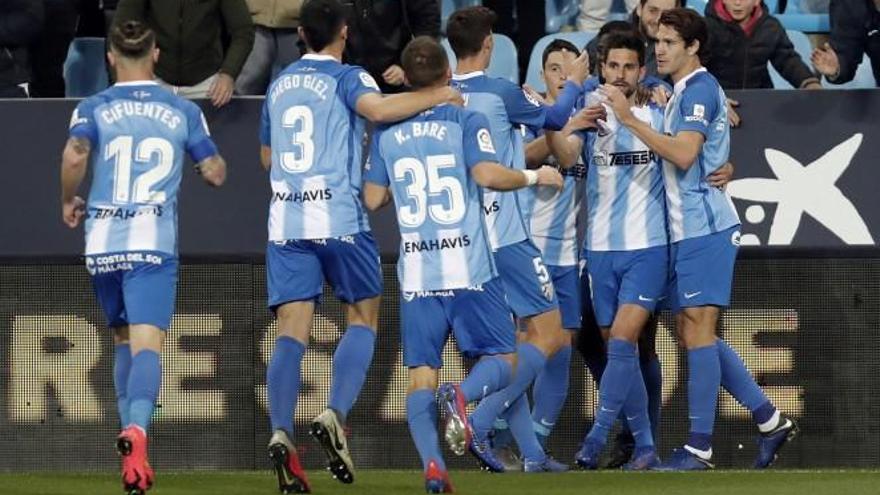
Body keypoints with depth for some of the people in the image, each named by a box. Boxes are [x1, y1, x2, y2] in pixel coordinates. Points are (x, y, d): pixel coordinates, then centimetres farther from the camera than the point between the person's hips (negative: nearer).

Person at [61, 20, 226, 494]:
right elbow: (215, 172, 9)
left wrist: (68, 201, 4)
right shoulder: (183, 111, 8)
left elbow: (74, 155, -13)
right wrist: (212, 161, 32)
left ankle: (129, 433, 17)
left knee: (123, 340, 20)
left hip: (102, 242, 2)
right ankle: (137, 429, -39)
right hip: (154, 242, -2)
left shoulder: (93, 108, 5)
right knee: (146, 343, -13)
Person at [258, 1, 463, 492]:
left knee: (292, 332, -2)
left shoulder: (280, 85, 16)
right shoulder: (347, 78, -2)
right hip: (339, 219, -4)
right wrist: (438, 95, -13)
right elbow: (377, 107, -24)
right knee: (363, 318, 9)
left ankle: (281, 433, -20)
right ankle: (335, 414, -11)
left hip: (285, 221, 4)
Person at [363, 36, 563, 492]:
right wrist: (534, 177, -1)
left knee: (421, 376, 3)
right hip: (469, 267, -3)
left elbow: (372, 199, 12)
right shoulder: (465, 119, -3)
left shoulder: (387, 131, 8)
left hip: (415, 272, 3)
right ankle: (464, 394, -27)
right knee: (502, 360, 5)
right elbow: (487, 174, -17)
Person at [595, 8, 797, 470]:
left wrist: (631, 120, -22)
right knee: (691, 331, 12)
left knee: (697, 331, -10)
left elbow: (684, 154, -23)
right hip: (686, 229, 10)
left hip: (704, 227, -10)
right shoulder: (681, 93, 19)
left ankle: (699, 447, -9)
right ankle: (769, 419, 16)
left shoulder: (700, 89, -12)